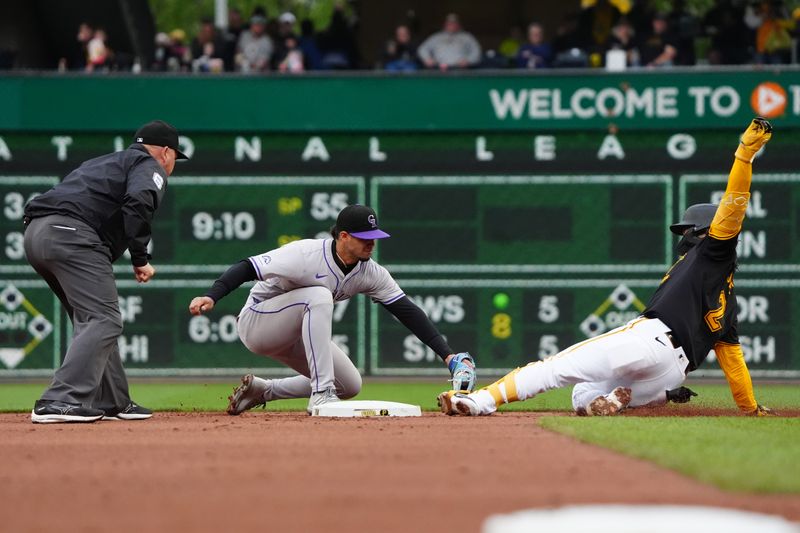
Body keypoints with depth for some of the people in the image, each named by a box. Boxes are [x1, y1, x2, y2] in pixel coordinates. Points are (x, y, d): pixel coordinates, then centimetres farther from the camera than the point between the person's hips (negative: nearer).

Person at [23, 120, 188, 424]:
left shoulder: (105, 162, 36)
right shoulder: (150, 166, 10)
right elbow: (138, 203, -11)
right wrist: (140, 258, -9)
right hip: (71, 234, -9)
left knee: (93, 320, 19)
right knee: (104, 320, -12)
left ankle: (111, 403, 20)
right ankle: (60, 402, -25)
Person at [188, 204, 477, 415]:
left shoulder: (370, 273, -9)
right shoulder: (306, 254, -30)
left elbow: (407, 311, -12)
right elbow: (247, 268, -32)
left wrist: (448, 355, -19)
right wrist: (211, 297, -49)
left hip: (294, 333, 8)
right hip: (255, 323, -8)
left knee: (350, 385, 5)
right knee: (319, 296, -33)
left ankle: (261, 390, 17)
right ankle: (321, 396, -33)